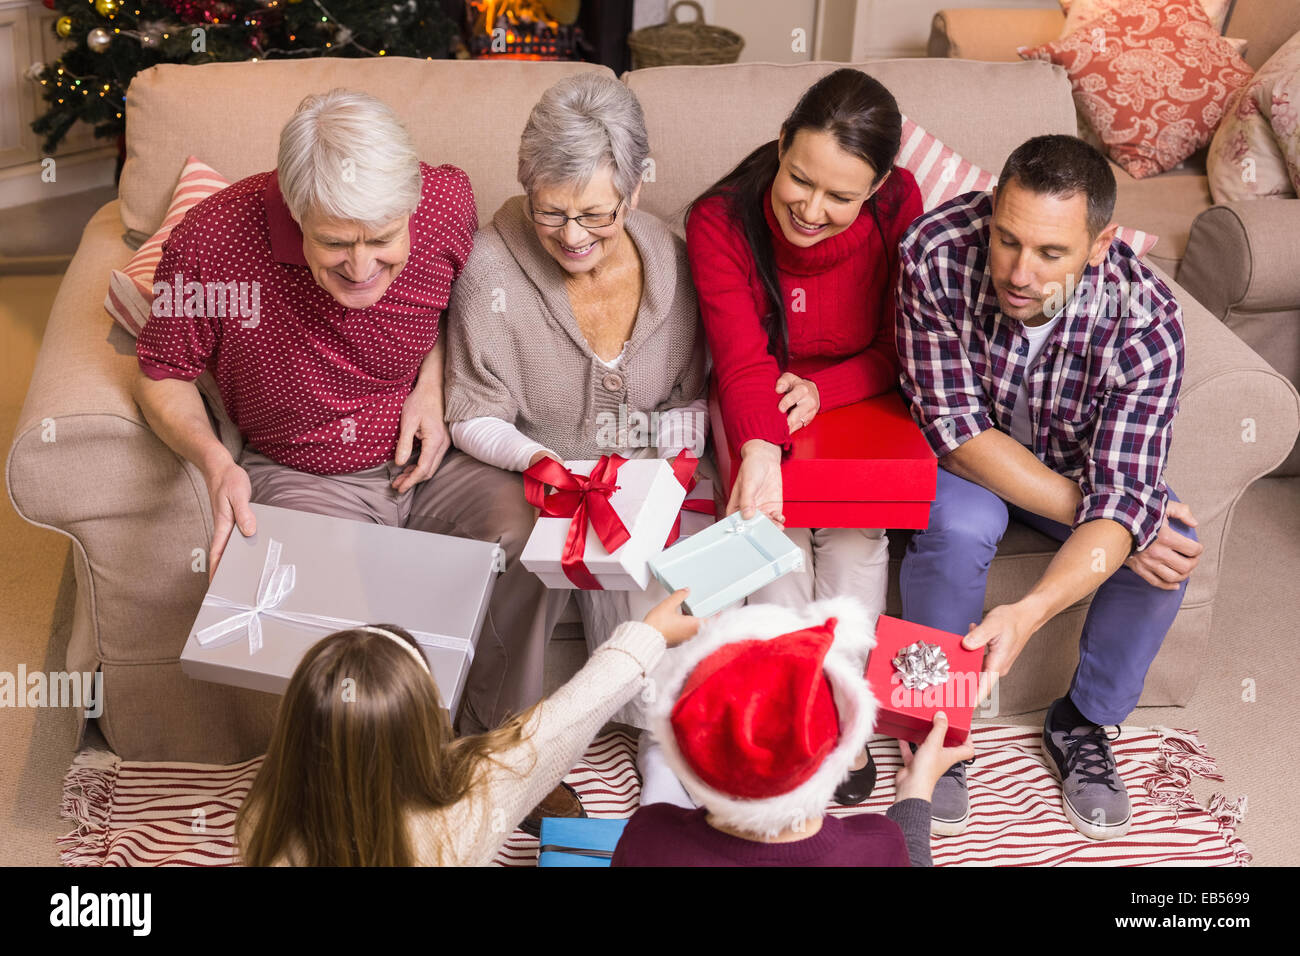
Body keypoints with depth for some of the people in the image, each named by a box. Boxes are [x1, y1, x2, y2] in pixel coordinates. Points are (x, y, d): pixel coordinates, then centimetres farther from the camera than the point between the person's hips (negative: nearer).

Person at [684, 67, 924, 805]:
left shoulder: (898, 206, -16)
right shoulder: (721, 221, -20)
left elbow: (901, 349, -8)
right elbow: (742, 359, -29)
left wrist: (821, 390, -26)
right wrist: (759, 450, -49)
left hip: (857, 407, 1)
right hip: (757, 416, -1)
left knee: (856, 531, -24)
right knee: (776, 526, -26)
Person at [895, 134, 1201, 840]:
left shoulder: (1144, 321, -31)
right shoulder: (937, 252, -33)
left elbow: (1122, 494, -35)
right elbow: (958, 431, -29)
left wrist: (1028, 613, -51)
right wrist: (1090, 512, -33)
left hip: (1075, 460, 2)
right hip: (962, 454, -1)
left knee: (1165, 550, -24)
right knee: (958, 528, -33)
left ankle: (1082, 722, 3)